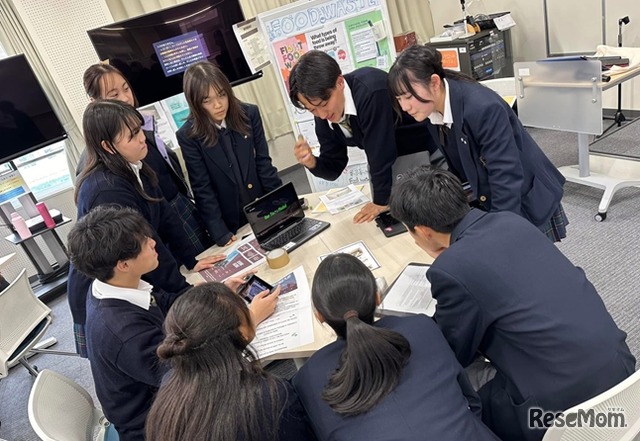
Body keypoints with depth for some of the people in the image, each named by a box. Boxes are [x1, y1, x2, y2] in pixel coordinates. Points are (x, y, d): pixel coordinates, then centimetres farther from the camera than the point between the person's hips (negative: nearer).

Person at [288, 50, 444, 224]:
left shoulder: (371, 91, -37)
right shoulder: (323, 115, -13)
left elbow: (380, 151, -32)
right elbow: (334, 168, -5)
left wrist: (381, 201, -23)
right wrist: (312, 162, -26)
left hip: (425, 147, -6)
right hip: (389, 160, 6)